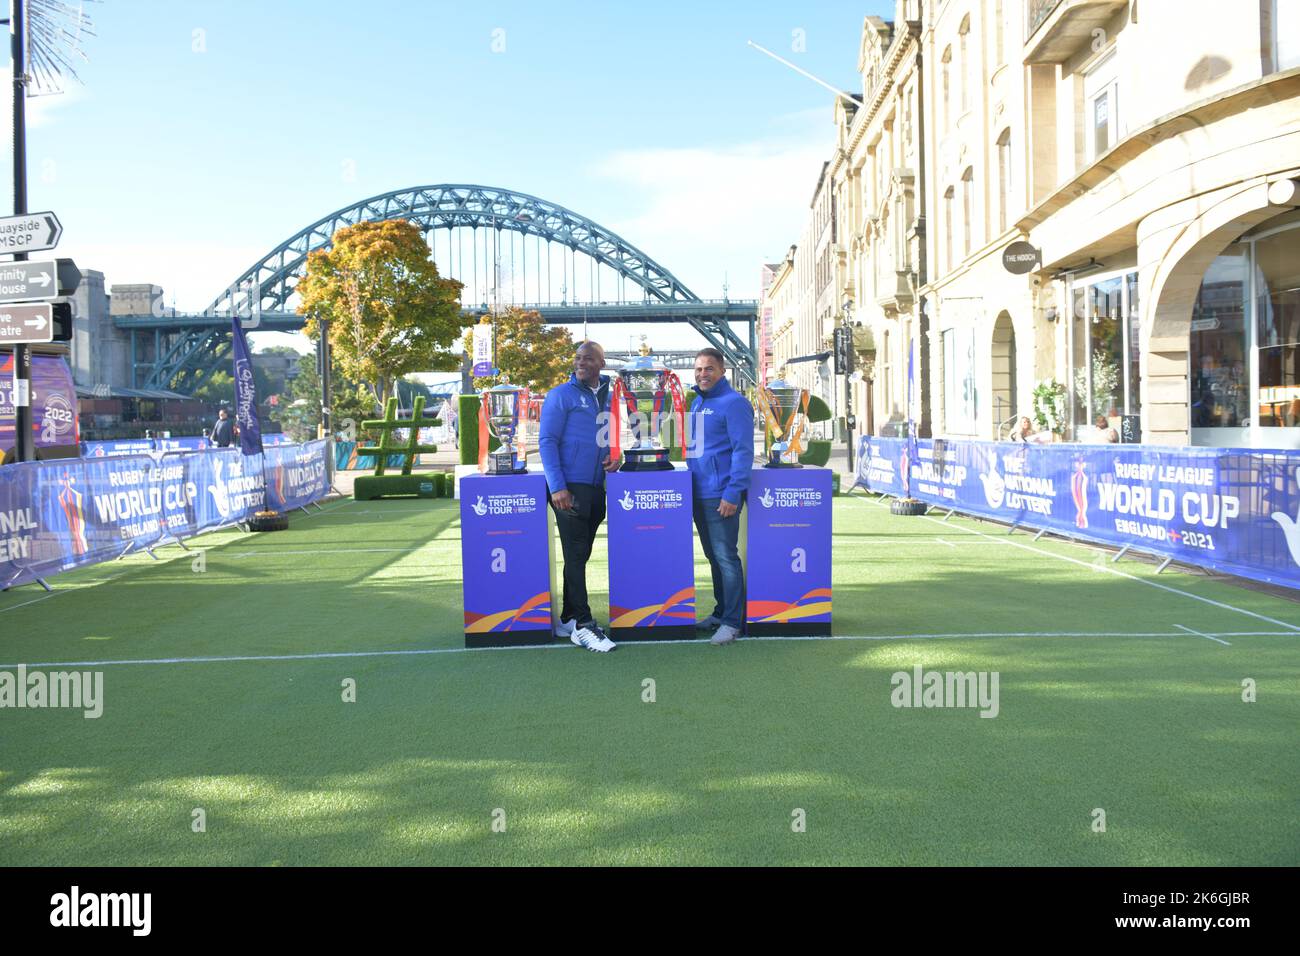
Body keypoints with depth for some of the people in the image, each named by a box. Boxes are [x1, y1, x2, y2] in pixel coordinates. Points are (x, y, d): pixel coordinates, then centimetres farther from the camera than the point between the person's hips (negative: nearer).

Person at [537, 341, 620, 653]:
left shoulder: (611, 397, 12)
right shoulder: (561, 395, -3)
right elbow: (547, 441, -8)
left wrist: (617, 457, -1)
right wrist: (557, 487, -16)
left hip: (598, 487, 6)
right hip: (569, 487, -6)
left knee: (581, 555, 11)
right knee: (575, 555, -6)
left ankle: (568, 619, 20)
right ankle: (582, 625, -4)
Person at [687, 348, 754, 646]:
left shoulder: (733, 403, -9)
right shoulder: (696, 403, 16)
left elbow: (743, 451, -15)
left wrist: (733, 493, -21)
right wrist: (690, 482, 15)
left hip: (721, 495, -8)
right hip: (699, 493, 8)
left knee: (726, 557, -6)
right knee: (713, 555, 14)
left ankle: (733, 621, -1)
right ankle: (721, 611, 24)